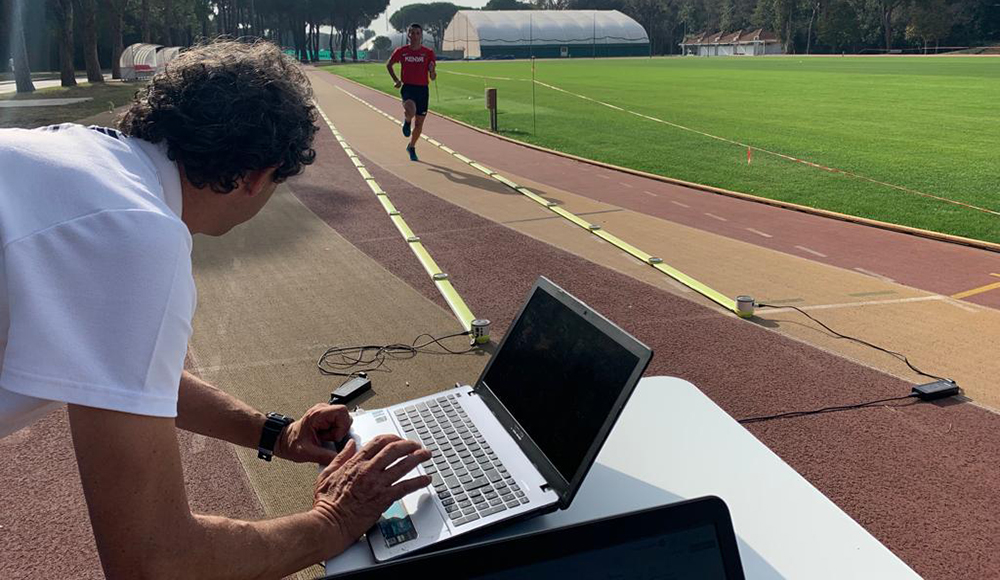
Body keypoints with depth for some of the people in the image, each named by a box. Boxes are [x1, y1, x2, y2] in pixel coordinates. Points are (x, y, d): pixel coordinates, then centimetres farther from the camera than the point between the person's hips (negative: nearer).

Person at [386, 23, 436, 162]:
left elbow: (433, 78, 3)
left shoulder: (428, 53, 2)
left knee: (419, 123, 7)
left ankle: (411, 147, 32)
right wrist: (396, 80, 5)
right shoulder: (401, 51, 2)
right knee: (410, 112, -32)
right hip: (407, 87, -2)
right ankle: (407, 122, 6)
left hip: (422, 89, 2)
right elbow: (389, 65, 17)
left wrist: (432, 71, -20)